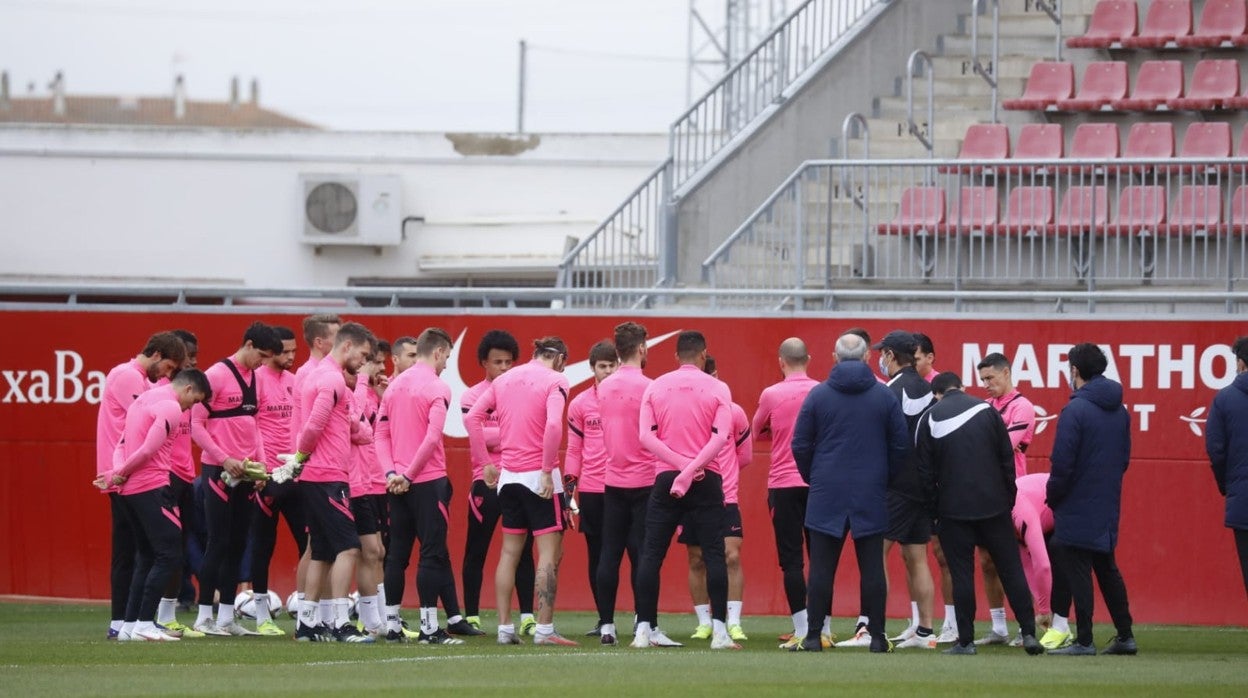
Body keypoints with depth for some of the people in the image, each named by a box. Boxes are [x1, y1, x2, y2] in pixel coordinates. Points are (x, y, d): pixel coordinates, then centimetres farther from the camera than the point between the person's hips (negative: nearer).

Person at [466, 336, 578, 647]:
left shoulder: (505, 379, 11)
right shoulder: (555, 381, -6)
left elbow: (471, 418, 7)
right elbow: (553, 425, -22)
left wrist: (485, 462, 10)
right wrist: (547, 471, -17)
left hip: (507, 477, 6)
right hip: (539, 477, -6)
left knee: (510, 552, 13)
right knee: (549, 553, -3)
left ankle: (505, 629, 12)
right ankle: (544, 629, -8)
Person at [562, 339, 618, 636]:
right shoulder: (580, 404, 8)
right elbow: (574, 449, 11)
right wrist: (569, 489, 4)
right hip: (592, 489, 2)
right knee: (597, 555, 5)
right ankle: (603, 620, 12)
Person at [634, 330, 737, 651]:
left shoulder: (656, 387, 7)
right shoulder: (717, 388, 1)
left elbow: (645, 435, -4)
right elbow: (721, 437, -12)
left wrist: (682, 464, -9)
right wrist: (692, 469, -14)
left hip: (665, 477, 1)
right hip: (707, 480, -1)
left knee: (651, 554, 4)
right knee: (714, 554, 0)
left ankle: (643, 630, -2)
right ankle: (719, 631, -7)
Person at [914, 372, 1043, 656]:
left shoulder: (929, 419, 1)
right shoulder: (986, 411, 4)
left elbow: (925, 472, 0)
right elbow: (1007, 459, 3)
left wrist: (933, 511, 7)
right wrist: (1009, 498, 10)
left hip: (953, 510, -1)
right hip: (994, 505, 1)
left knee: (961, 574, 2)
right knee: (1011, 569, 6)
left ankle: (966, 640, 1)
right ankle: (1029, 633, 2)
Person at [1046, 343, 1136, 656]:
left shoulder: (1075, 410, -15)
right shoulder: (1119, 411, 8)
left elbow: (1062, 463, -17)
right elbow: (1124, 458, 14)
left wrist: (1053, 496, -4)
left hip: (1078, 507, -7)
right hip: (1108, 507, 7)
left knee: (1077, 572, -2)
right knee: (1107, 570, 16)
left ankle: (1084, 640, -3)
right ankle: (1124, 636, 17)